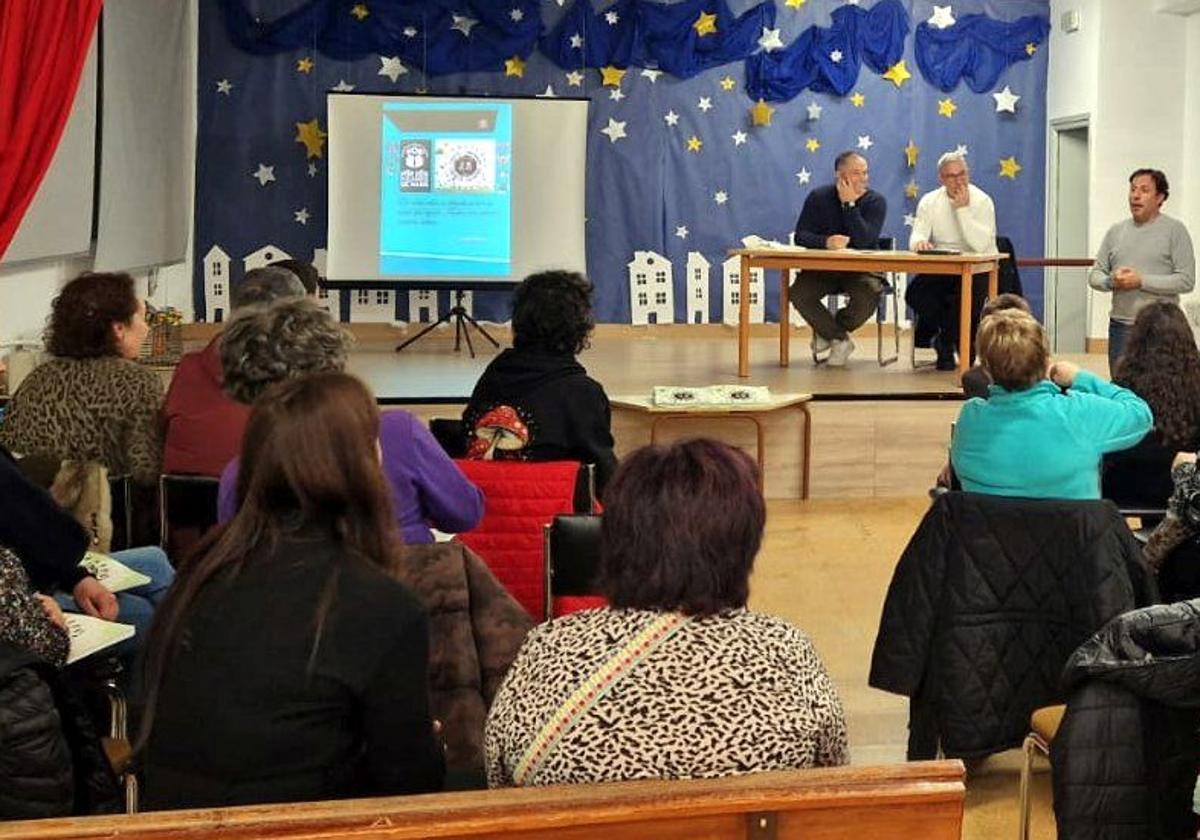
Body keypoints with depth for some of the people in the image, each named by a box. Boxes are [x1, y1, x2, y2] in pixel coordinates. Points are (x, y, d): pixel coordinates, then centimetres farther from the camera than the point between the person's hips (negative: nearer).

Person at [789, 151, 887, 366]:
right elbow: (801, 236, -7)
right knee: (798, 294, -28)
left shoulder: (876, 202, -3)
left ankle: (827, 332, -2)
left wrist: (849, 204, -19)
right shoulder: (818, 197, 2)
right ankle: (841, 339, -5)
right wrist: (826, 242, -27)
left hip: (861, 268, -1)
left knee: (869, 295, -34)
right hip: (822, 267, 1)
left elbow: (864, 239, -18)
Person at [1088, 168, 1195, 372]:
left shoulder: (1175, 230, -2)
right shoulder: (1116, 231, 12)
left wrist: (1141, 281, -16)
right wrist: (1112, 281, -10)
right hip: (1120, 326, 4)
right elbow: (1095, 275, 13)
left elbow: (1186, 280, -10)